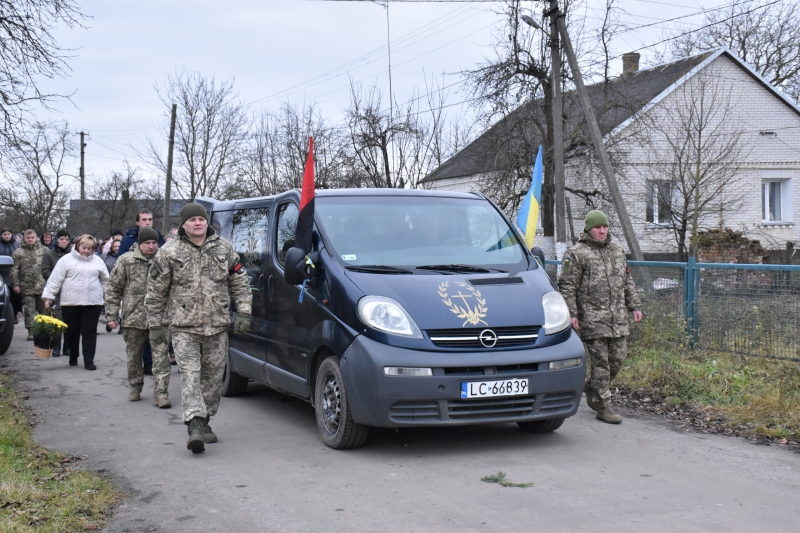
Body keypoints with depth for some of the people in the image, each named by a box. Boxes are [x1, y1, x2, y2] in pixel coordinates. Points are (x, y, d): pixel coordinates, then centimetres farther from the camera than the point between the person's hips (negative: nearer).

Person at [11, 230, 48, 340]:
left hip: (42, 287, 1)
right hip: (27, 288, -1)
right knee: (29, 310, -1)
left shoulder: (44, 251, 7)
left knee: (43, 309, 9)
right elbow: (14, 270, 1)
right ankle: (31, 332, 2)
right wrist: (15, 284, -6)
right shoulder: (18, 252, 3)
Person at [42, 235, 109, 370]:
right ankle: (73, 358, 25)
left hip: (93, 303, 1)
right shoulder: (66, 260, 0)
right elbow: (55, 279, -2)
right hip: (70, 303, -1)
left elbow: (105, 280, 15)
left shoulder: (98, 261, 9)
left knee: (90, 332, -1)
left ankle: (89, 361, 0)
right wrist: (48, 297, -6)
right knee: (72, 332, 9)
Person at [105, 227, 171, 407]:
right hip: (134, 317, 0)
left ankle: (161, 392, -4)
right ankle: (135, 387, 32)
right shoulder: (126, 261, 0)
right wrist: (112, 315, -2)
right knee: (134, 356, 13)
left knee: (161, 356, -6)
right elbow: (113, 289, 2)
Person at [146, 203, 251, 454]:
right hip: (184, 328, -3)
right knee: (190, 376, -13)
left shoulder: (224, 249, 9)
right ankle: (195, 426, -19)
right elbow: (155, 293, 6)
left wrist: (243, 312, 3)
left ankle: (204, 422, 23)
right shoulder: (169, 253, 2)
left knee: (213, 377, 8)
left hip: (217, 328, 3)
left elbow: (239, 283, 14)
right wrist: (156, 324, 4)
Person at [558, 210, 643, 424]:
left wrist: (634, 306, 17)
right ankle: (603, 406, 4)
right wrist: (570, 314, -14)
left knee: (617, 358, 8)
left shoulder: (617, 251, 17)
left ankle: (591, 387, 31)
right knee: (600, 362, -4)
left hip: (618, 318, 6)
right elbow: (567, 286, -7)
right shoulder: (576, 254, -4)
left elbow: (628, 282, 24)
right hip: (592, 319, -6)